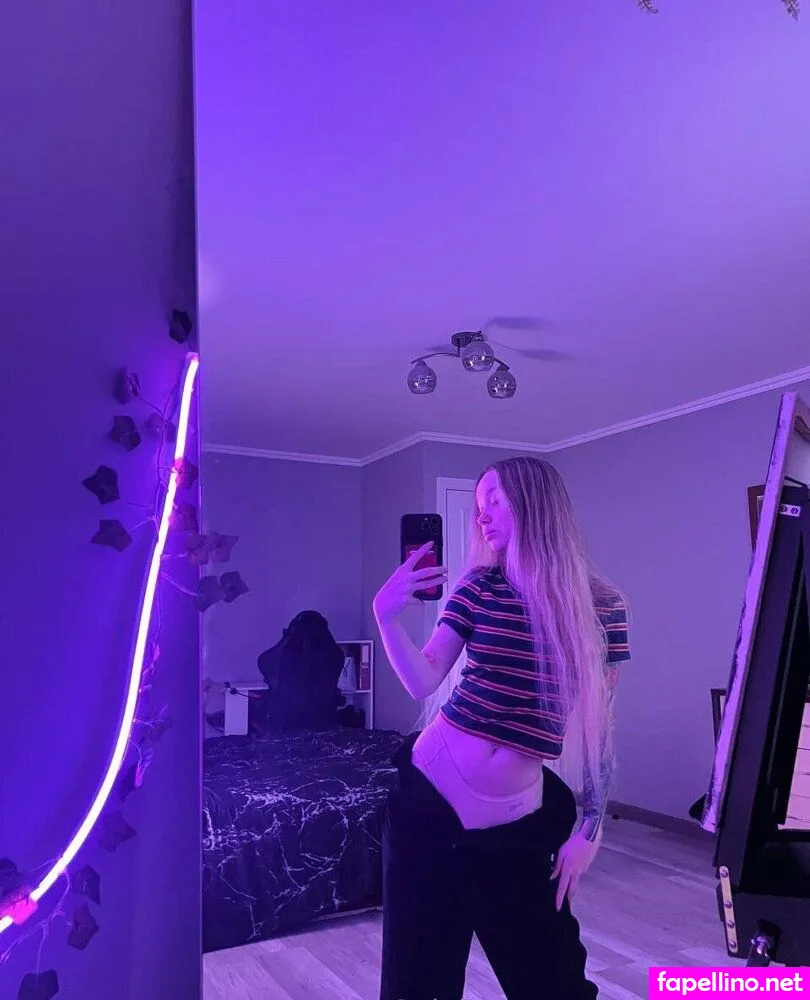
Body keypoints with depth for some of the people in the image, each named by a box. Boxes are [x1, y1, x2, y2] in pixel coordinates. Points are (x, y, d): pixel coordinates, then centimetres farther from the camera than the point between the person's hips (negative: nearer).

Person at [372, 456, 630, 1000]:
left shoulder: (601, 606, -4)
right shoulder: (479, 587, -2)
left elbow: (600, 722, 1)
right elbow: (423, 682, -6)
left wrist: (590, 827, 3)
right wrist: (388, 617, -22)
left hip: (517, 821, 0)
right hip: (431, 796, 1)